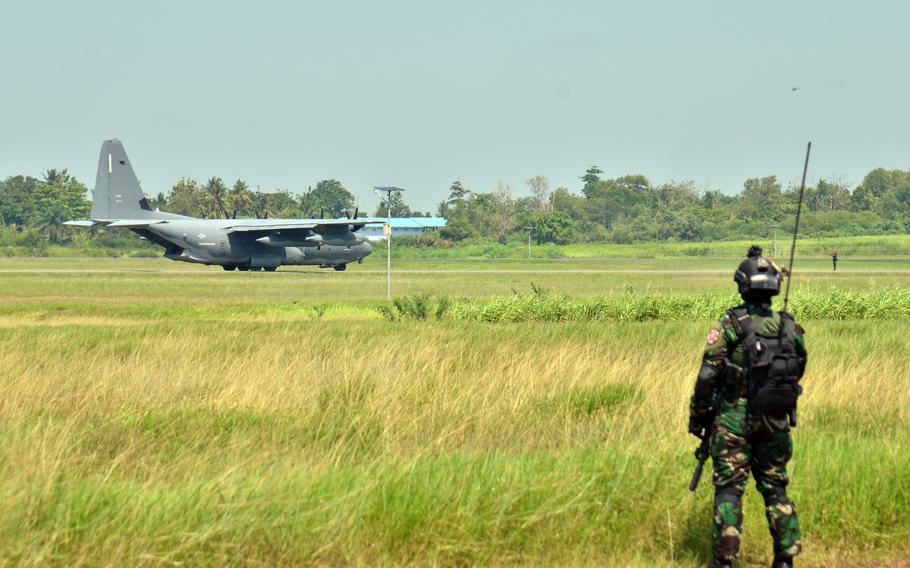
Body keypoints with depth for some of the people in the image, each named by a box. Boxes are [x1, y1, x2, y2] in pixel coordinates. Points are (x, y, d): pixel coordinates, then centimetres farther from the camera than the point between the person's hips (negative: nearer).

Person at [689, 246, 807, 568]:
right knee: (775, 488, 14)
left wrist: (698, 417, -2)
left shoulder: (731, 324, -10)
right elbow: (798, 371, 12)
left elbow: (708, 375, -12)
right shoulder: (790, 327, 2)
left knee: (729, 489, 0)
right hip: (775, 420, 4)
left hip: (734, 418, -4)